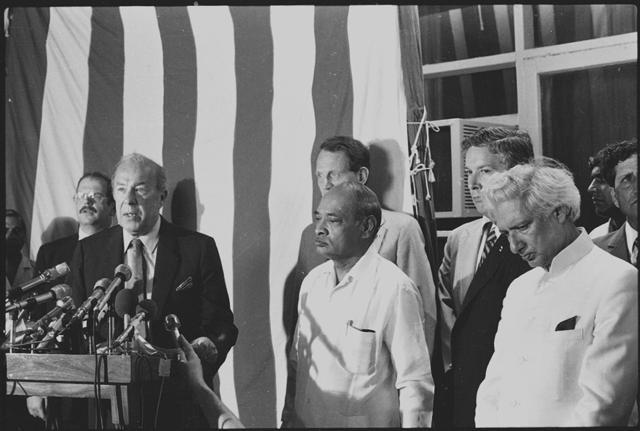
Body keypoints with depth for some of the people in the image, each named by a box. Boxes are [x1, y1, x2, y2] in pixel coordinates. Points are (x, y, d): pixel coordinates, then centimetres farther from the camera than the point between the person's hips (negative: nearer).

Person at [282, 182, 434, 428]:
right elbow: (296, 363, 10)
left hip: (364, 422, -6)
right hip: (304, 421, 6)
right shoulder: (312, 281, 4)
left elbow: (415, 383, -17)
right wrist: (288, 418, 7)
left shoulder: (395, 290, -17)